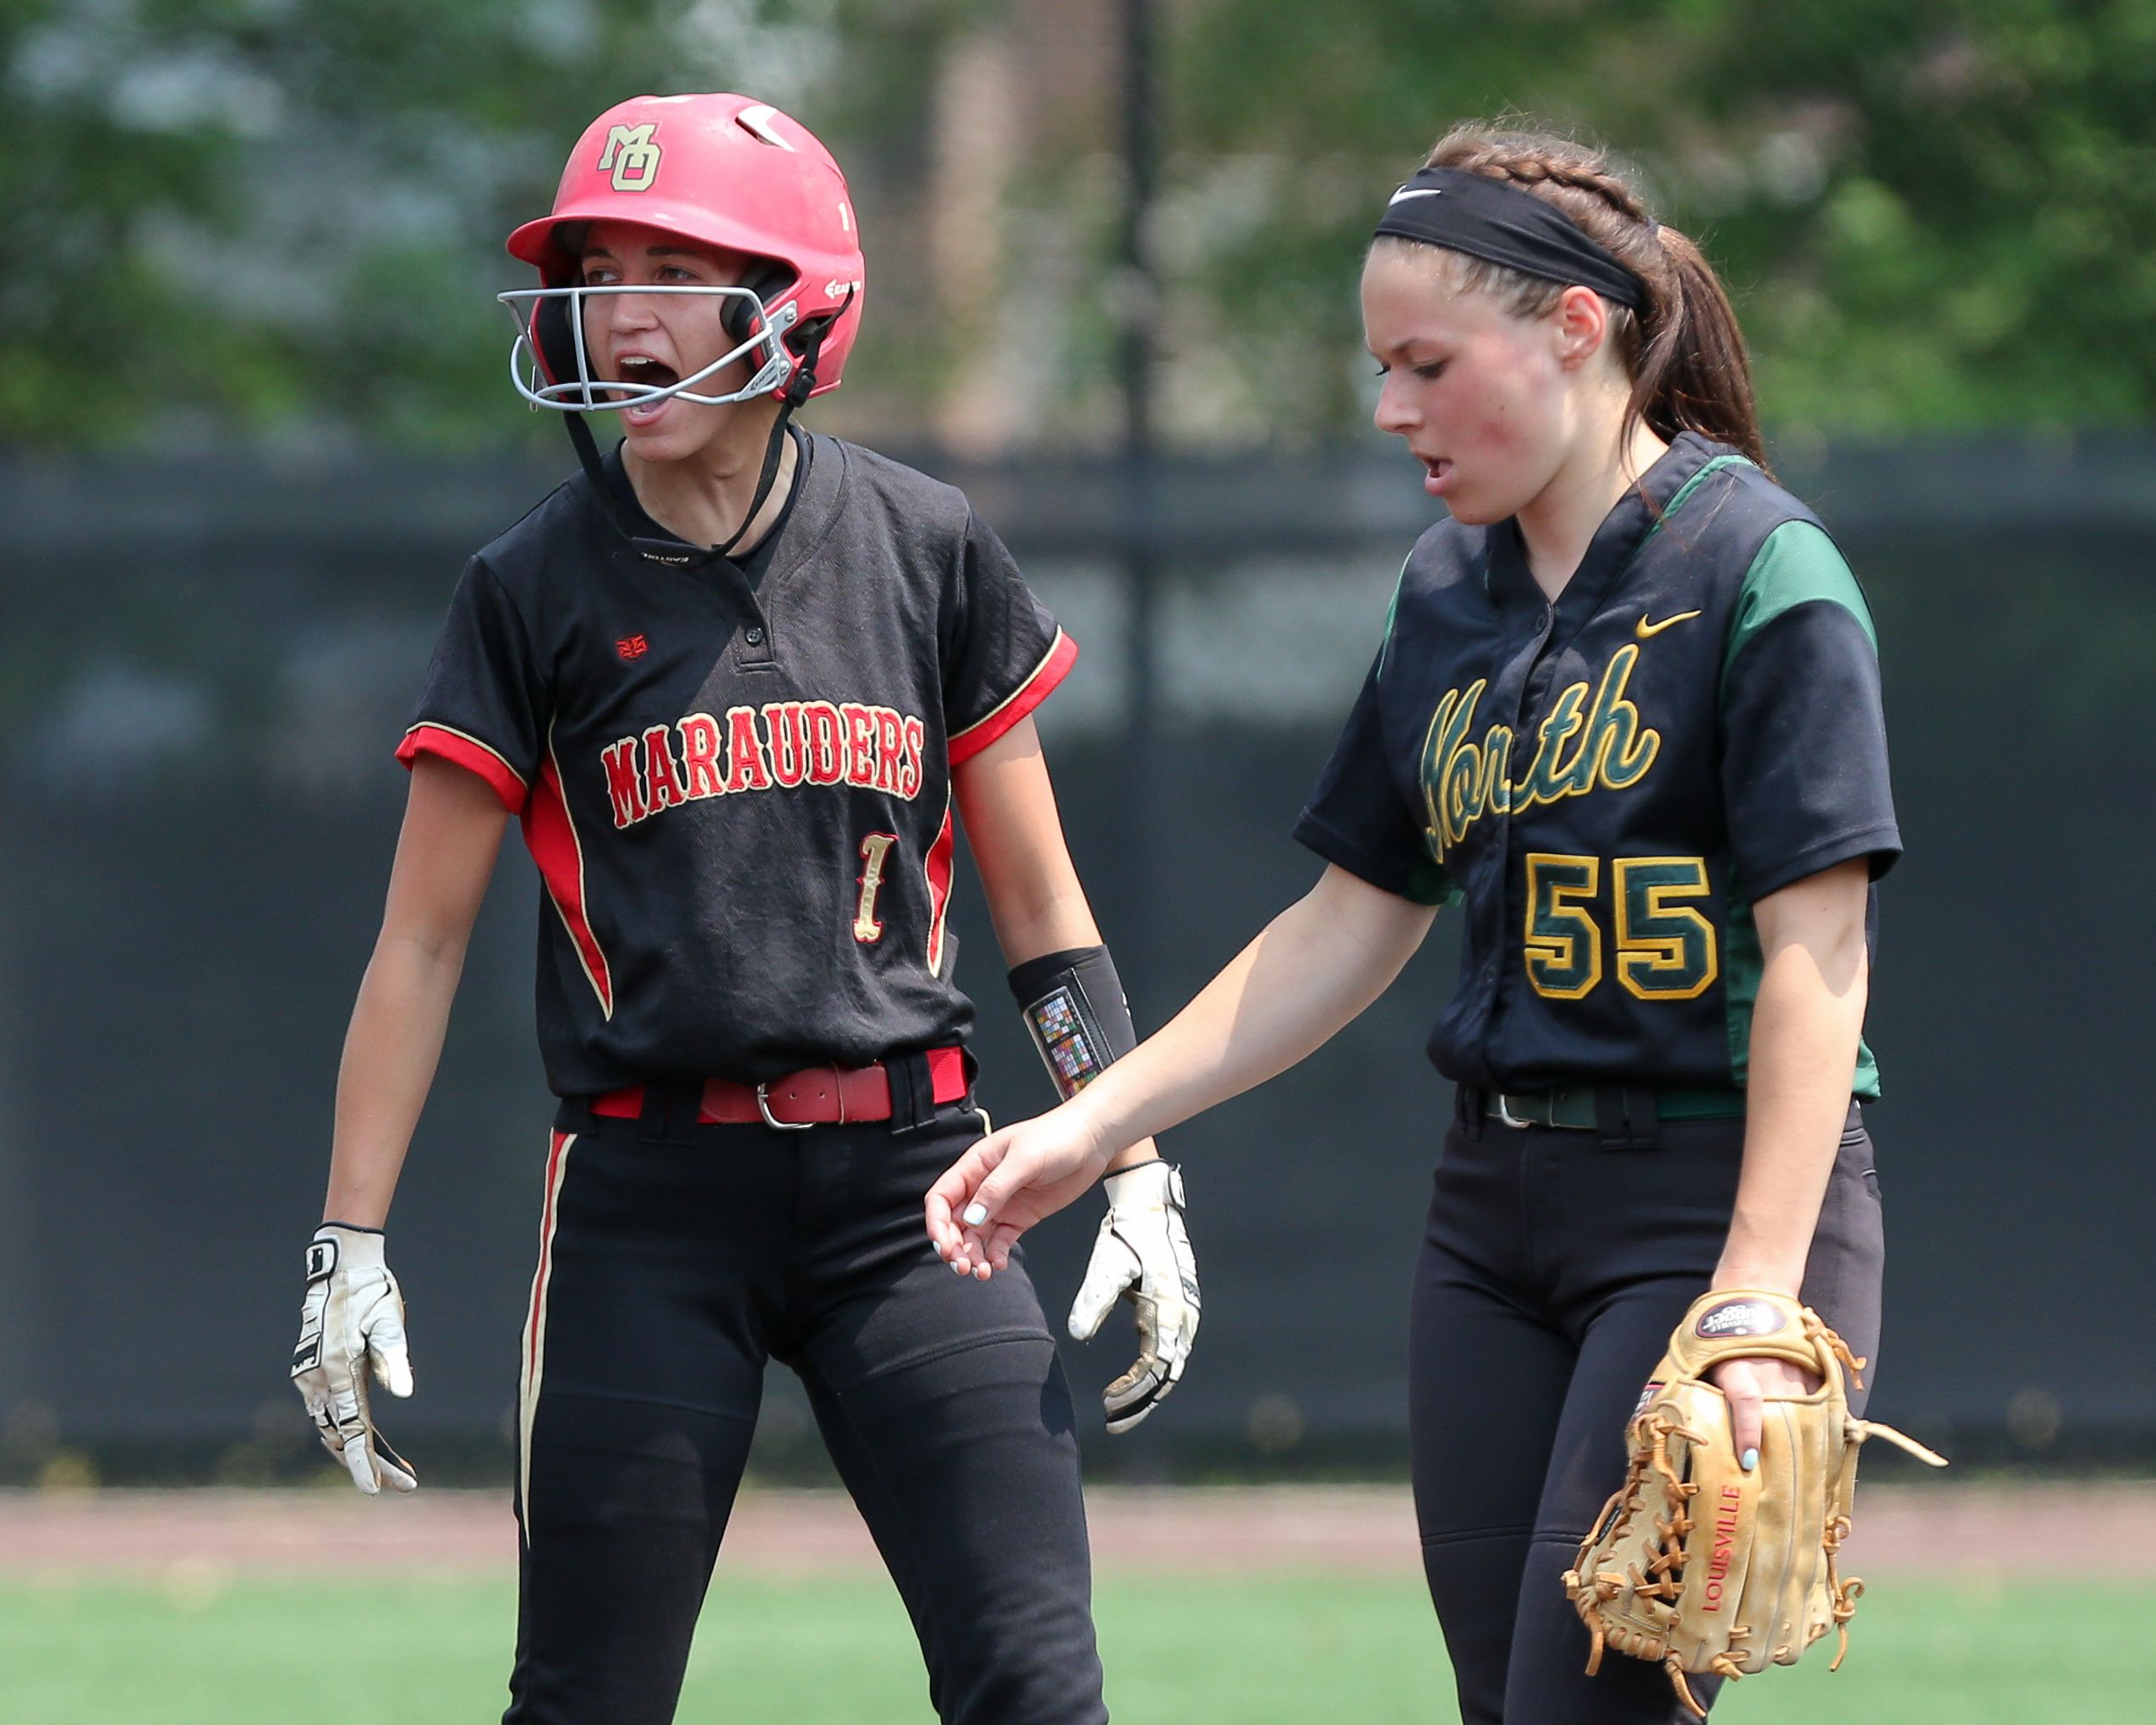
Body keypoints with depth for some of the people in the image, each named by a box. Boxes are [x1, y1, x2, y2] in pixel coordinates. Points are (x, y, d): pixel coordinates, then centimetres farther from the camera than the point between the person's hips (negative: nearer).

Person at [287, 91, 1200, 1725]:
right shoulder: (537, 591, 1)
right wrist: (351, 1241, -1)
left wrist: (1137, 1169, 4)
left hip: (904, 1178, 1)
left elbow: (1037, 895, 10)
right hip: (649, 1203, -1)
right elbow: (423, 937, 4)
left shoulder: (927, 548, 4)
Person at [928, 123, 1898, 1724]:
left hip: (1718, 1190, -7)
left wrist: (1759, 1302, -23)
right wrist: (1093, 1127, 12)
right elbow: (1350, 929, 19)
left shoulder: (1761, 569, -10)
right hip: (1495, 1210, 7)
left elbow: (1818, 954, -15)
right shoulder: (1449, 590, 13)